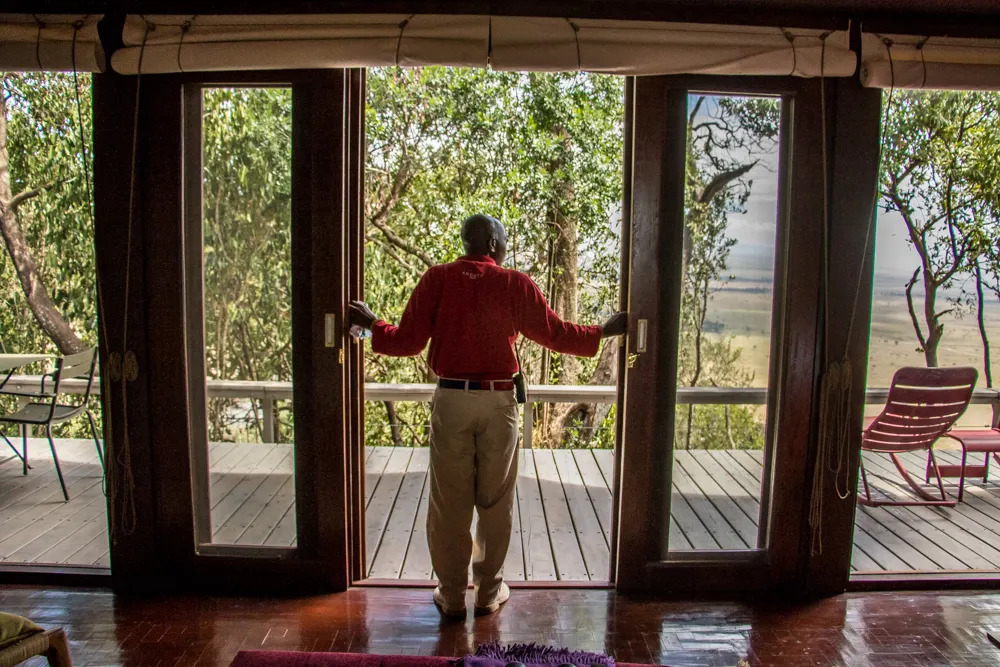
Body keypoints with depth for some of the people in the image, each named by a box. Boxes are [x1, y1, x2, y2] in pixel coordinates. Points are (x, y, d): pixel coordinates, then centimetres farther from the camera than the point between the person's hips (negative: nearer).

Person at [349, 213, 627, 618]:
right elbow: (556, 334, 3)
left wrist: (372, 324, 18)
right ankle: (488, 591, 24)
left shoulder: (436, 279, -1)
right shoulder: (517, 285, -2)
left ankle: (451, 595, 19)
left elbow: (408, 343, -1)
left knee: (449, 501, 9)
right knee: (495, 501, 13)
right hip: (498, 402, 0)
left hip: (450, 401, 0)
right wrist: (603, 332, 19)